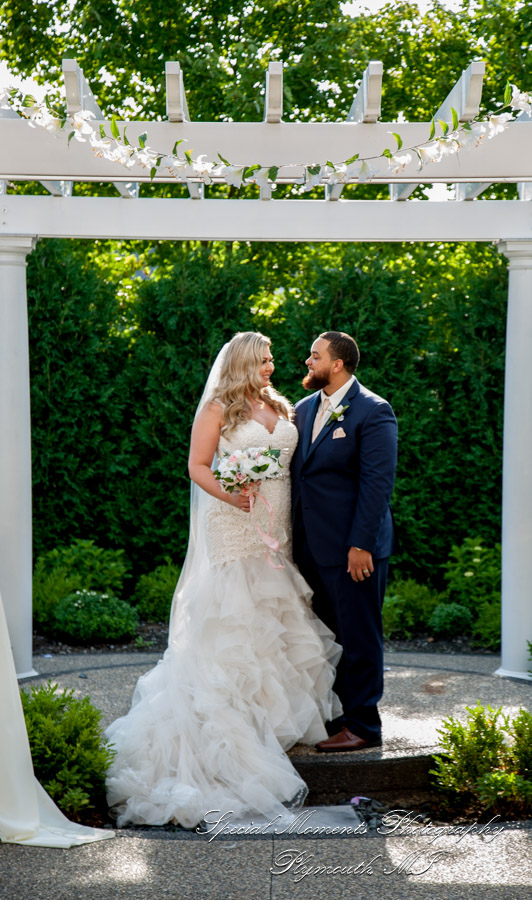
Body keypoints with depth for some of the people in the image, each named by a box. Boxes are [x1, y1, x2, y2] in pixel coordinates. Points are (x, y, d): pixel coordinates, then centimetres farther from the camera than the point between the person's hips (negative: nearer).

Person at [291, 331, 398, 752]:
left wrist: (361, 544, -18)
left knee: (358, 638, 1)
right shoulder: (305, 408, 13)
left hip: (354, 547, -7)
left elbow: (378, 482, -14)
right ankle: (332, 715, 25)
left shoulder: (373, 411, -10)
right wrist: (292, 538, 11)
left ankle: (362, 725, 11)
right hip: (311, 545, 7)